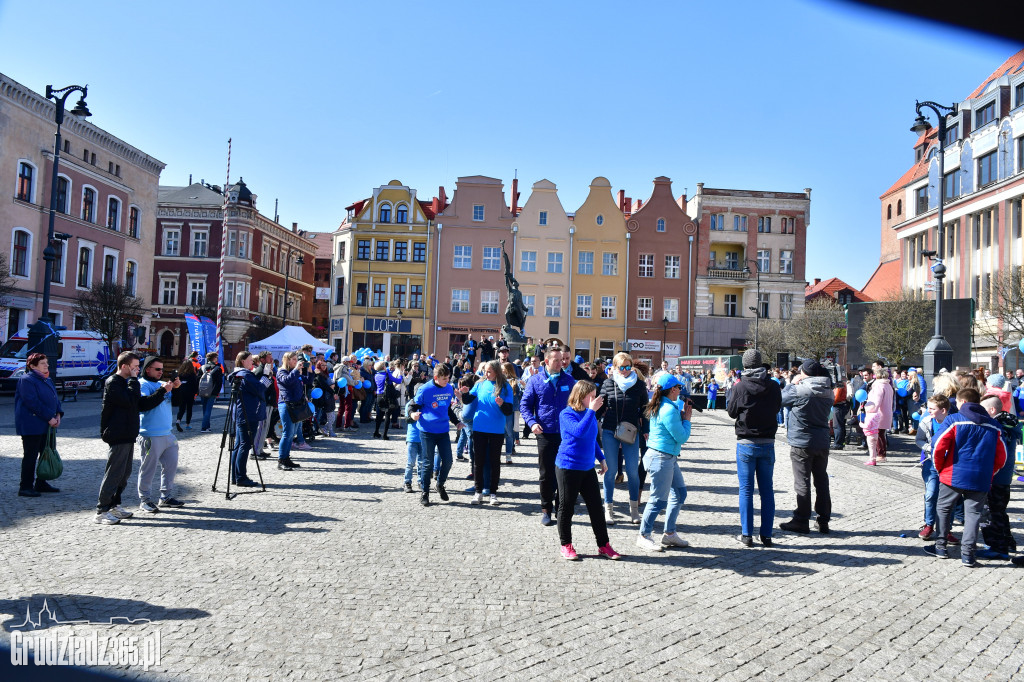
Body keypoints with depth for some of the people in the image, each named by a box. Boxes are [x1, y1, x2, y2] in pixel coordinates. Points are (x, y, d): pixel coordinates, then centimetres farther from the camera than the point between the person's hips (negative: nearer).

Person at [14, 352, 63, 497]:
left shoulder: (48, 380, 17)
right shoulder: (26, 380, -11)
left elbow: (54, 399, 20)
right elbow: (33, 402, -18)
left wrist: (58, 414, 2)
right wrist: (49, 417, -19)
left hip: (46, 425, 9)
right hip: (31, 425, -9)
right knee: (30, 456, -5)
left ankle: (41, 483, 22)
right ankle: (25, 487, 2)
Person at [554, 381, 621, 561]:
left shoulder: (590, 413, 7)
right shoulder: (567, 414, -15)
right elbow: (579, 432, -34)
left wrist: (601, 459, 20)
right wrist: (591, 410, -31)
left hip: (587, 468, 7)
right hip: (568, 468, -7)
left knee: (596, 506, 8)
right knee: (566, 508, 5)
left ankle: (603, 546, 18)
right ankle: (566, 546, 20)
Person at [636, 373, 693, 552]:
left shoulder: (665, 406, 10)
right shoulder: (669, 410, -21)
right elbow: (682, 437, -16)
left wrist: (682, 414, 7)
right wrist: (686, 419, -4)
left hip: (669, 457, 11)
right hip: (661, 458, -11)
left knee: (679, 493, 15)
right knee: (659, 499, -2)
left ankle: (669, 533, 24)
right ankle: (643, 536, 10)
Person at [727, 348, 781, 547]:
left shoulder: (740, 387, -11)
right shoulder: (773, 386, -4)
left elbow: (732, 412, 1)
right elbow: (777, 408, 11)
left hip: (746, 443, -2)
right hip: (768, 443, 2)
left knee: (746, 490, 4)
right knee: (767, 490, 9)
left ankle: (747, 534, 6)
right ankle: (766, 535, 12)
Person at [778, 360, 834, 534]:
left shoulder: (800, 390, -18)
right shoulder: (828, 391, 3)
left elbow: (782, 399, -4)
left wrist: (792, 383, 8)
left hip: (802, 443, -6)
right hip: (822, 442, 6)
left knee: (802, 483, 1)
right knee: (821, 481, 13)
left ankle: (801, 521, 7)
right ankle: (823, 521, 19)